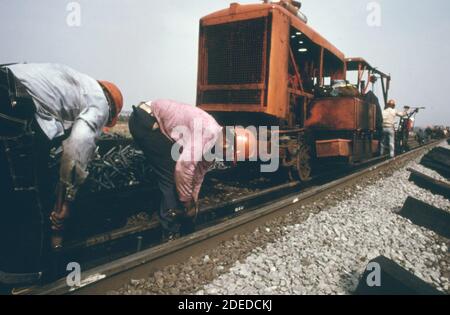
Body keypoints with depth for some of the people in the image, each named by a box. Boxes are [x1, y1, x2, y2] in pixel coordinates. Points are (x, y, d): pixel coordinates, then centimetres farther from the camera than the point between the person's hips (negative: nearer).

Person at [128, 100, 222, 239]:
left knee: (173, 172, 13)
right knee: (171, 174, -6)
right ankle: (172, 232, 4)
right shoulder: (210, 132, -23)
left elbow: (199, 172, 14)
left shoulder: (211, 131, 5)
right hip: (145, 120, -9)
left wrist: (193, 202, 20)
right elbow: (184, 166, -29)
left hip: (152, 120, 9)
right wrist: (187, 201, -13)